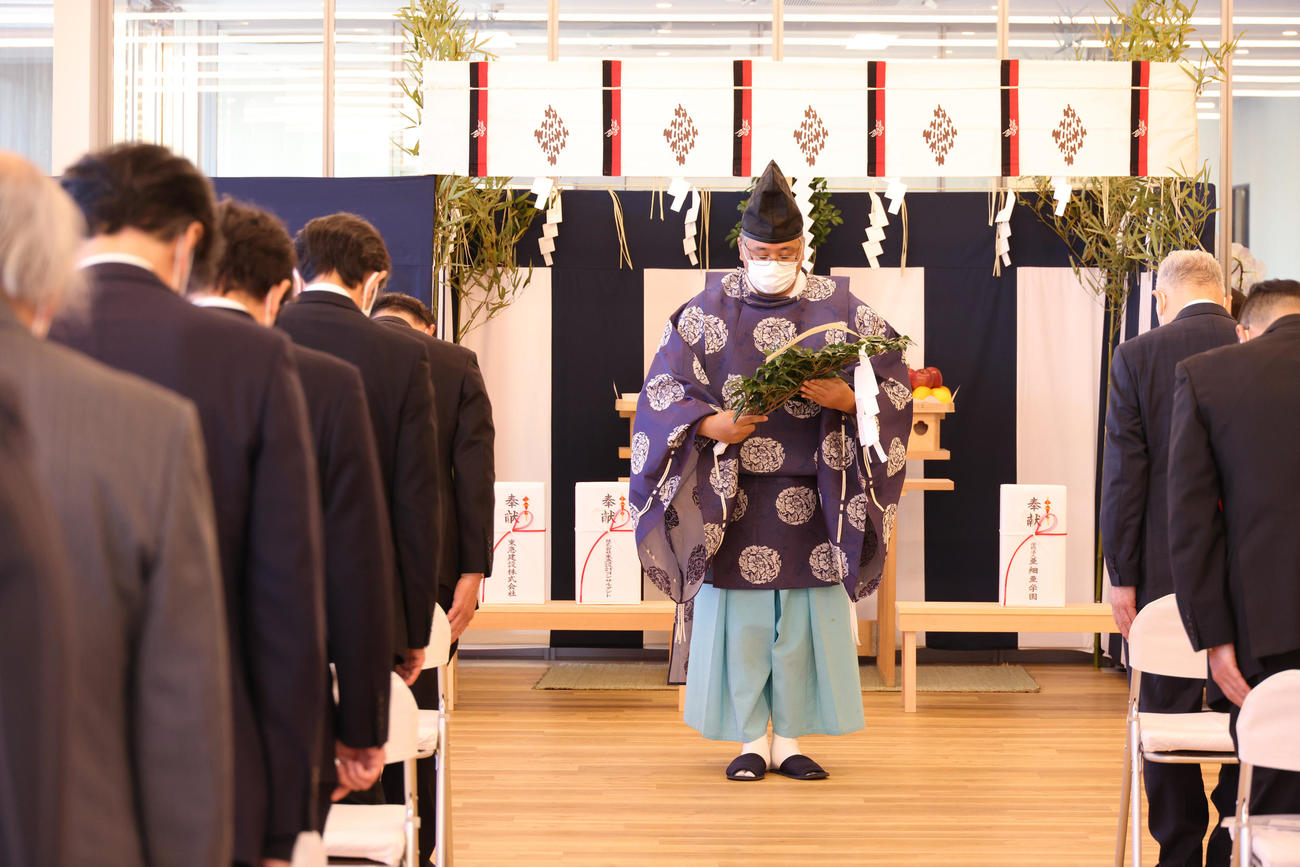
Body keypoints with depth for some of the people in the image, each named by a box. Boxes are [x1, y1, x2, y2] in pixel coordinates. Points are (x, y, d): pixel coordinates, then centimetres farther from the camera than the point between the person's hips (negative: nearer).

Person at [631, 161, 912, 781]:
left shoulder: (839, 308, 3)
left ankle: (789, 740, 13)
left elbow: (893, 384, 3)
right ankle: (750, 741, 12)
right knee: (740, 615, 0)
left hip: (811, 494, 1)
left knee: (807, 616, 2)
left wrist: (847, 400, -17)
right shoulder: (709, 309, 2)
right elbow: (664, 390, 0)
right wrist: (710, 425, -17)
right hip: (733, 496, 0)